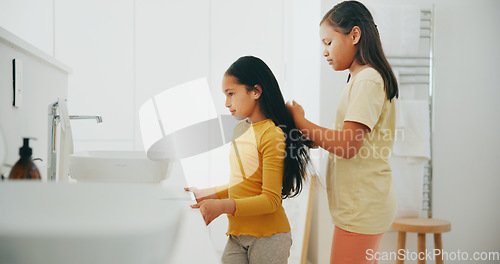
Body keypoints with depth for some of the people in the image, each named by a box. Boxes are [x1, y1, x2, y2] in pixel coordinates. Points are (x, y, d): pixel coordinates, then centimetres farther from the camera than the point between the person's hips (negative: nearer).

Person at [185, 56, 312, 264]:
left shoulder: (272, 135, -15)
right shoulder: (239, 131, 11)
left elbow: (270, 200, -18)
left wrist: (223, 206, -26)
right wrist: (204, 194, 13)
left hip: (268, 238, -7)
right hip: (236, 236, 7)